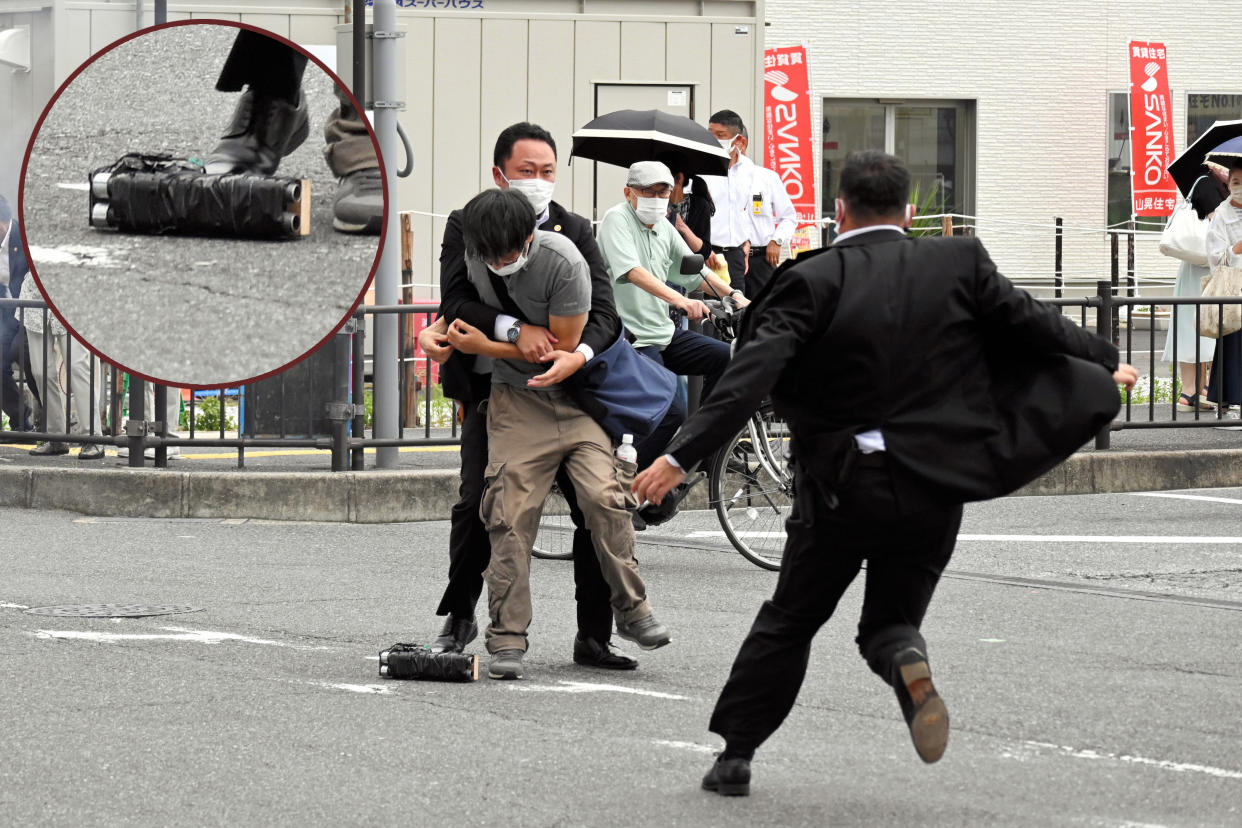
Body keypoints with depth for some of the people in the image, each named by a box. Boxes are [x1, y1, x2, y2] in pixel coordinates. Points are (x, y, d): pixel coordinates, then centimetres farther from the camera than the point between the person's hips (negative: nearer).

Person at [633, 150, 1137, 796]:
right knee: (891, 616, 14)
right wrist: (1105, 363, 25)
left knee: (789, 620, 16)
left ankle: (736, 752, 16)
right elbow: (1034, 324, 6)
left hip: (840, 484, -1)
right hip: (934, 489, 2)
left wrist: (682, 455, -22)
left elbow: (750, 375, -19)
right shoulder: (960, 264, -2)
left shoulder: (814, 281, -9)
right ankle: (906, 659, -21)